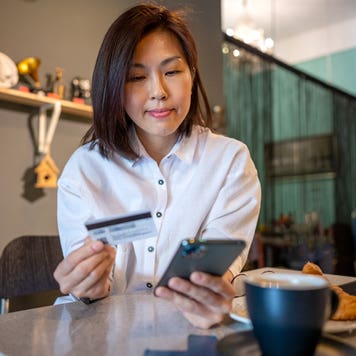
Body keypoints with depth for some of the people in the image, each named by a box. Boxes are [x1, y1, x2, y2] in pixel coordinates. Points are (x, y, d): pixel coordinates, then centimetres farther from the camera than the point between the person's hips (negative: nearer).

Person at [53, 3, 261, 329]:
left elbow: (221, 255, -11)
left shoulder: (232, 160, -3)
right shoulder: (83, 167, -1)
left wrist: (214, 290, -32)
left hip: (192, 327, 0)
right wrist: (91, 287, -26)